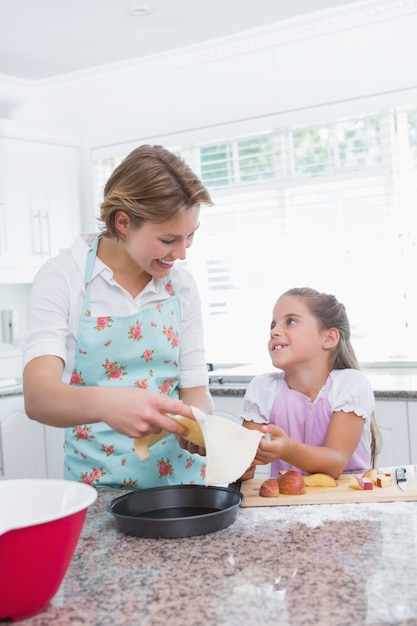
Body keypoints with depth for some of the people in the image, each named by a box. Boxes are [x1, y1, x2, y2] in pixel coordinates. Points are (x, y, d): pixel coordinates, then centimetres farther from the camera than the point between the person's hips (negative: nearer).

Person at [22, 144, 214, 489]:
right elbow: (38, 395, -19)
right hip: (98, 483, -2)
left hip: (179, 473, 2)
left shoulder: (182, 285, 3)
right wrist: (104, 403, -39)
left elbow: (195, 389, 6)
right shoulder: (62, 278, -7)